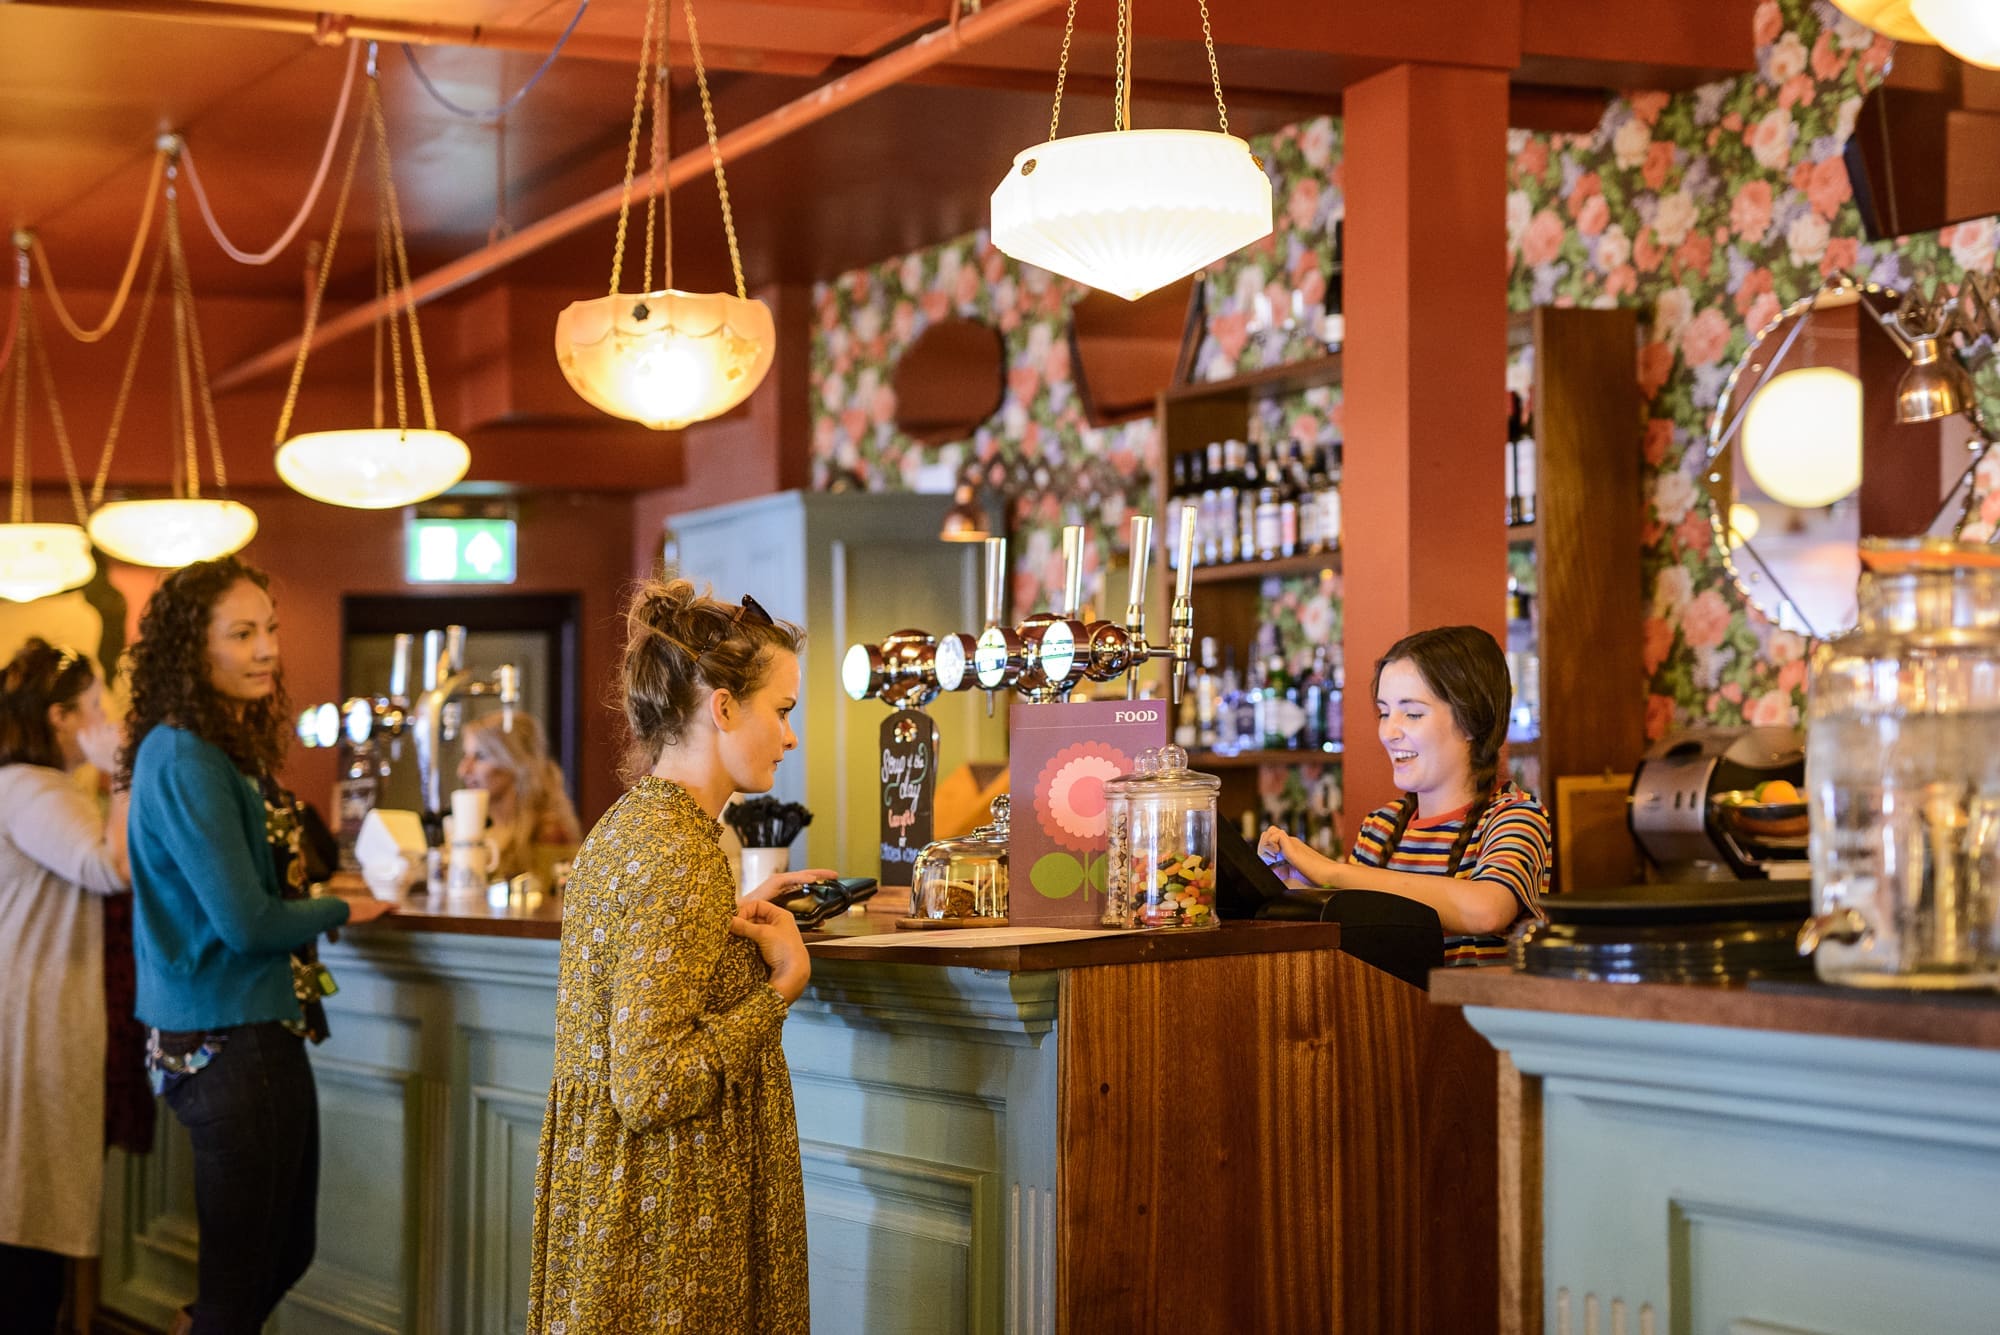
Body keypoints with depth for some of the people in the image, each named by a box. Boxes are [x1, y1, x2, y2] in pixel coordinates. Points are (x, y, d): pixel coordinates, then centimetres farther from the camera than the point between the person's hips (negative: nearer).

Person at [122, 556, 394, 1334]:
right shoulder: (184, 761, -18)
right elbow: (245, 921, -20)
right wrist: (344, 912, -6)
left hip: (263, 1030, 9)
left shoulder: (227, 752, 11)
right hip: (229, 1043, -9)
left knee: (285, 1252, 19)